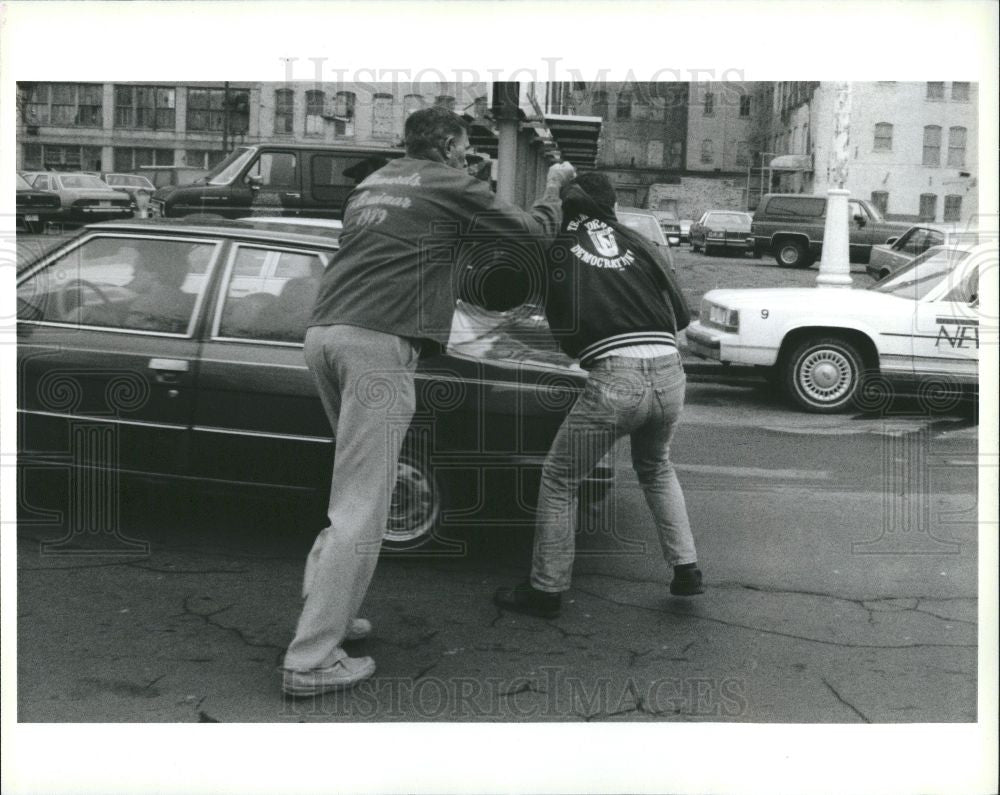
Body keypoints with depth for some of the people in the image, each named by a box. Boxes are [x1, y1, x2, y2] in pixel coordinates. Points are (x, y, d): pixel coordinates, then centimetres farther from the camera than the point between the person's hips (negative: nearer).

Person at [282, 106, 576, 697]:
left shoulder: (374, 183, 25)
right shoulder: (453, 188, 4)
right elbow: (538, 233, 11)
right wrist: (554, 187, 30)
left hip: (325, 333, 8)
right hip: (379, 343, -8)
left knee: (356, 487, 22)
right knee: (361, 508, -6)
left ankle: (327, 612, 22)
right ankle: (311, 662, -5)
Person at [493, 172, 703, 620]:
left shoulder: (557, 246, 8)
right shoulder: (633, 241, 17)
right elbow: (681, 315, 18)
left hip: (614, 380, -4)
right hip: (670, 374, 5)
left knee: (559, 480, 14)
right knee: (655, 468, 32)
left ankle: (546, 591, 19)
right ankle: (686, 569, 29)